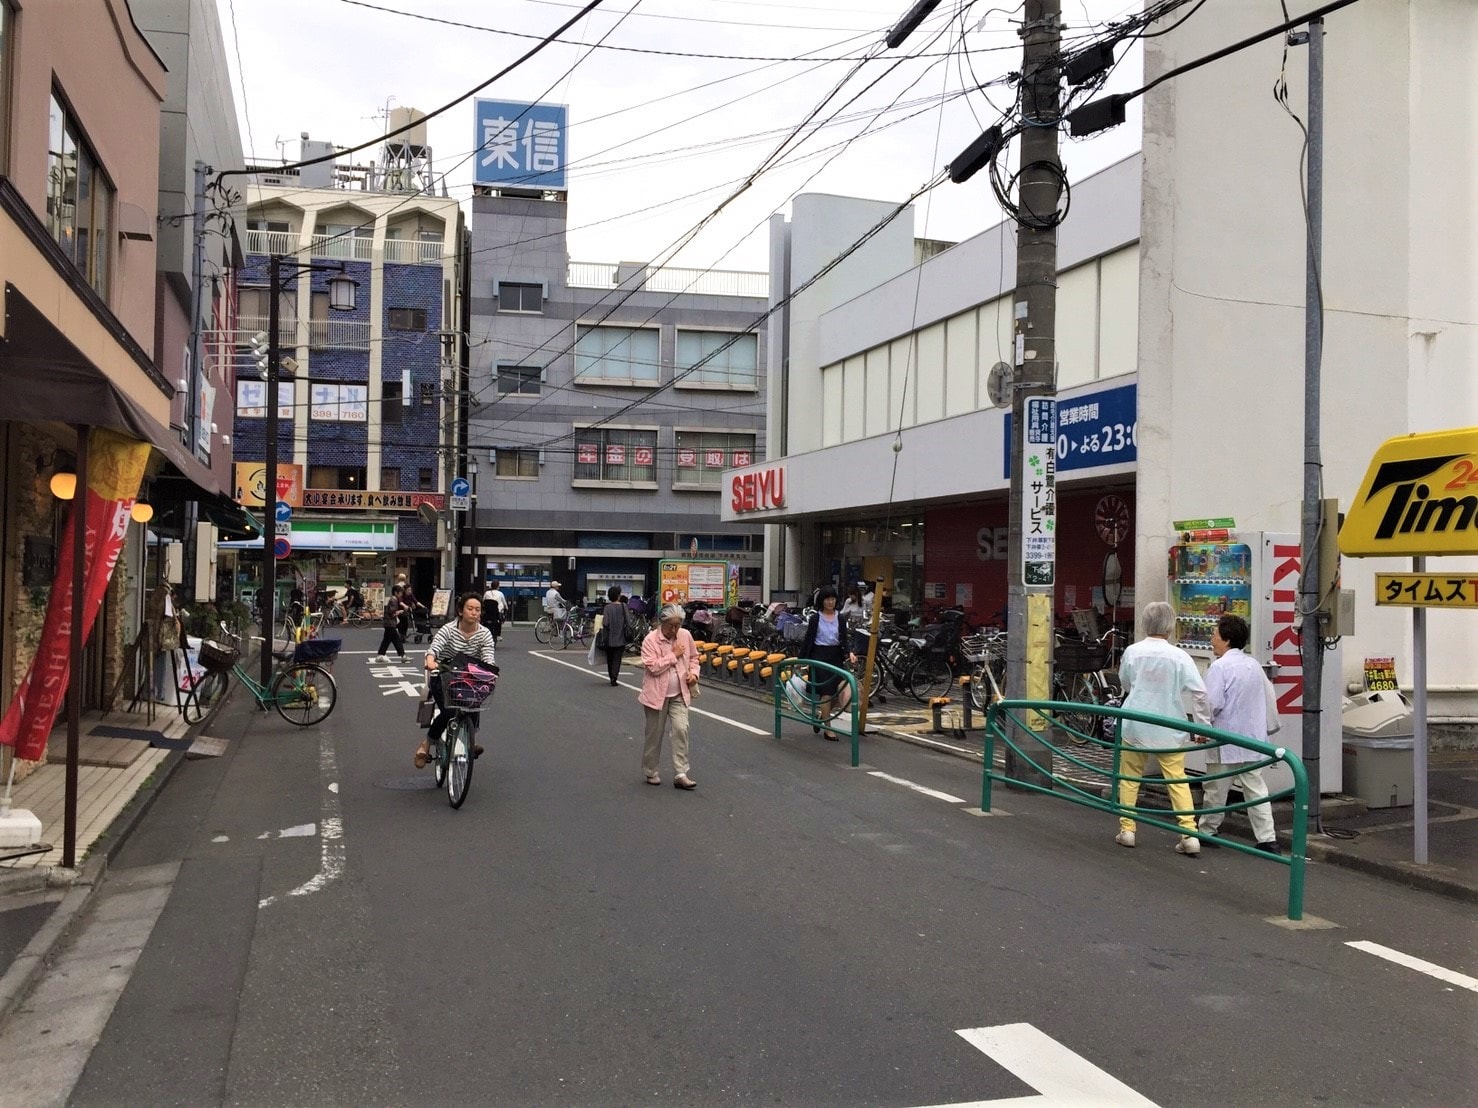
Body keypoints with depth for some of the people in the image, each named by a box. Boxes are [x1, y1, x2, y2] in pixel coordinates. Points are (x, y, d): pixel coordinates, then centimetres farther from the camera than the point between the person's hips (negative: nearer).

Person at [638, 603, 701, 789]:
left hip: (679, 695, 3)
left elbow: (694, 657, 15)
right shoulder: (650, 640, -14)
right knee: (654, 734, 8)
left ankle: (681, 774, -7)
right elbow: (653, 667, -22)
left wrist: (694, 672, -3)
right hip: (657, 694, -3)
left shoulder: (685, 636, 0)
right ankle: (650, 772, 27)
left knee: (681, 729, -11)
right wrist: (674, 655, -19)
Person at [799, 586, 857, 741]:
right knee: (826, 692, -5)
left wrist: (849, 652, -17)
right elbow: (808, 639, 1)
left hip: (836, 656, 4)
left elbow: (844, 639, 2)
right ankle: (828, 730, 3)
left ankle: (820, 716, 25)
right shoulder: (816, 618, -2)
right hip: (820, 656, -4)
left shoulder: (840, 618, 6)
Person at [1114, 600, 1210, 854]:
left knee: (1130, 778, 14)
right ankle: (1189, 833, 0)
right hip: (1169, 730, 0)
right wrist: (1204, 723, -1)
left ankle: (1126, 829, 16)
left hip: (1135, 726, 1)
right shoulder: (1179, 656, -10)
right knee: (1177, 780, 6)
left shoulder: (1132, 652, -7)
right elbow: (1199, 692, -10)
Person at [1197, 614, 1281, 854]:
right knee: (1256, 788, 6)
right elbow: (1266, 697, 15)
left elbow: (1213, 703, -21)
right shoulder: (1254, 664, 8)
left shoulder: (1220, 667, -16)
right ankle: (1267, 839, 2)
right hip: (1253, 738, 7)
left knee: (1215, 788, 8)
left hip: (1226, 740, -7)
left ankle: (1207, 831, 20)